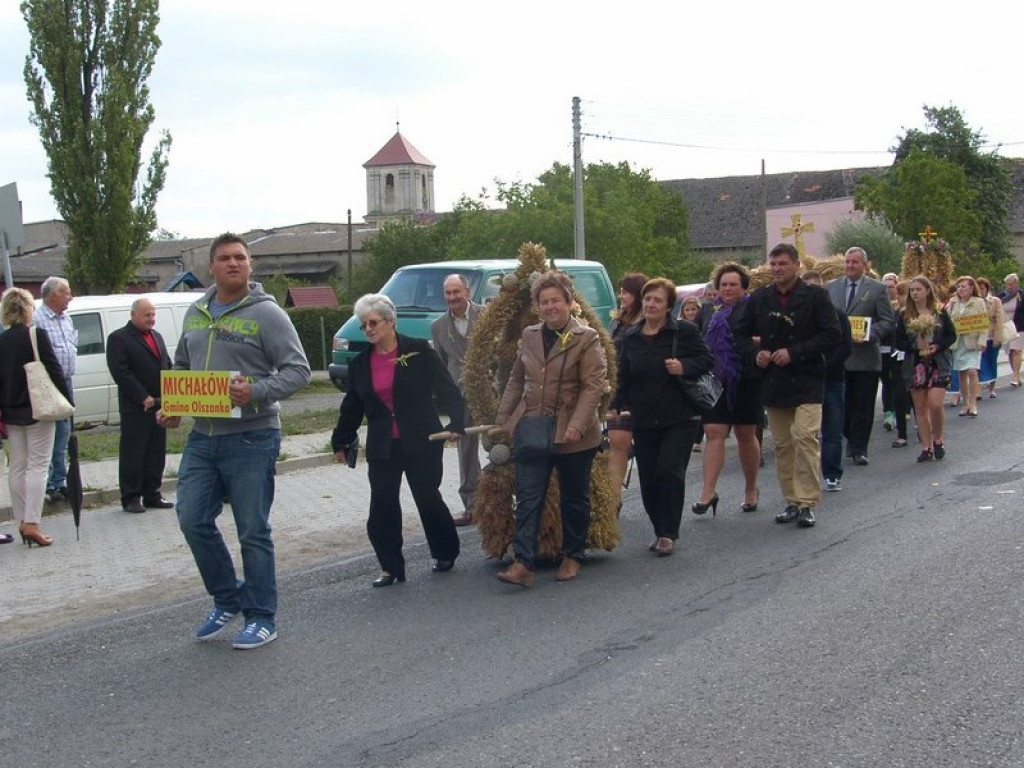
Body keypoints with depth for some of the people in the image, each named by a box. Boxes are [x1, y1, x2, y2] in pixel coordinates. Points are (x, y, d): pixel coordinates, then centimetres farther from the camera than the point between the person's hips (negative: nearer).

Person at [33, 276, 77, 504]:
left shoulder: (66, 318, 14)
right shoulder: (38, 320, -13)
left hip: (65, 382, 8)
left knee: (63, 434, 13)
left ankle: (60, 481, 21)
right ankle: (49, 485, -1)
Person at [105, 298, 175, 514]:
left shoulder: (157, 336, 18)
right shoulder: (119, 338, -6)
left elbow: (168, 365, 19)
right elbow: (120, 372, -14)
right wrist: (144, 398, -16)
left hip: (159, 405, 7)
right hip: (135, 407, -7)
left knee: (157, 453, 9)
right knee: (133, 454, -2)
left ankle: (152, 494, 18)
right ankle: (131, 498, 4)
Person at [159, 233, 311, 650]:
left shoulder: (266, 313, -6)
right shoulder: (195, 314, 13)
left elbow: (298, 370, -10)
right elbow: (181, 367, 25)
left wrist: (257, 392, -26)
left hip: (251, 438, -6)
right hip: (202, 436, 6)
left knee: (253, 532, 1)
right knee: (193, 521, 4)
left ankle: (261, 619, 15)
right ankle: (228, 599, 24)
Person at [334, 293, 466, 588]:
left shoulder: (419, 351, -4)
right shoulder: (360, 363, 8)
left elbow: (446, 388, -5)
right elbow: (352, 407, 16)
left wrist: (455, 423, -14)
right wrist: (340, 441, 19)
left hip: (421, 443, -3)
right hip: (382, 448, 3)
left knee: (428, 499, 6)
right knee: (382, 506, -2)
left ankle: (446, 553, 27)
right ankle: (390, 566, 8)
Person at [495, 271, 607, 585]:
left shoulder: (586, 338, -6)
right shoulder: (529, 336, 10)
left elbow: (593, 386, -11)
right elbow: (516, 380, 18)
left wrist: (577, 425, -21)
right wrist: (502, 419, 14)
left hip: (572, 435, -4)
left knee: (574, 498, 10)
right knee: (528, 499, -4)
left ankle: (572, 557, 26)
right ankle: (523, 563, -7)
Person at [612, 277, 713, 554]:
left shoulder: (684, 331, -2)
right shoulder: (630, 339, 10)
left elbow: (707, 360, -1)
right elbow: (624, 378, 15)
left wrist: (684, 367, -18)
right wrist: (617, 406, 3)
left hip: (679, 418, -4)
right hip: (643, 421, 4)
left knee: (669, 473, -12)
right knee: (648, 479, 4)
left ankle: (667, 535, -1)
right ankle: (661, 531, 19)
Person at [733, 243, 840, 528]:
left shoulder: (815, 296, -4)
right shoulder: (759, 298, 8)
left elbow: (831, 335, -8)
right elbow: (740, 333, 17)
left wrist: (794, 353, -15)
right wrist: (755, 353, -4)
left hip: (807, 381, -4)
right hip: (773, 383, 5)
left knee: (805, 437, -14)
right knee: (782, 444, 8)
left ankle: (807, 503, -9)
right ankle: (792, 501, 17)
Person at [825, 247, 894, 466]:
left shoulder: (877, 289, 1)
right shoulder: (831, 288, 11)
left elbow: (887, 322, -2)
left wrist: (868, 335, -17)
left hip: (865, 357, -3)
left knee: (863, 406, 1)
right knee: (841, 404, 8)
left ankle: (859, 449, 9)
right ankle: (852, 439, 27)